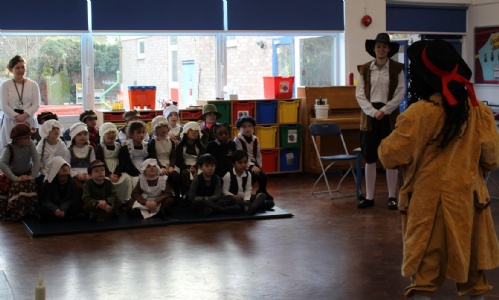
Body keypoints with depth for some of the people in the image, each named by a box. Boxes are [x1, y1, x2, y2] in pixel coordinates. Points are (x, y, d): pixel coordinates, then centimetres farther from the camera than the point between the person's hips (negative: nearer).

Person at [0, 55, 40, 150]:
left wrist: (24, 115, -15)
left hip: (28, 120, 1)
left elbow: (36, 104, 1)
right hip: (10, 121, 0)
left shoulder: (33, 85, 7)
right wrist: (17, 117, -14)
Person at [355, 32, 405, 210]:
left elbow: (400, 93, -3)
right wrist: (373, 112, -12)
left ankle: (392, 197, 10)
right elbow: (359, 94, 1)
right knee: (370, 158, 4)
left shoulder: (397, 68, 2)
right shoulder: (364, 69, 5)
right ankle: (369, 197, 10)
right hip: (369, 115, 1)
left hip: (389, 115, -1)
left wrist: (384, 110, -13)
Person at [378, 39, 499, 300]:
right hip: (468, 200, 4)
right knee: (471, 266, 17)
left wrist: (386, 144, 11)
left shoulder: (418, 113, -17)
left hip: (429, 202, -4)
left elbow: (390, 157, -11)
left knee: (425, 269, 8)